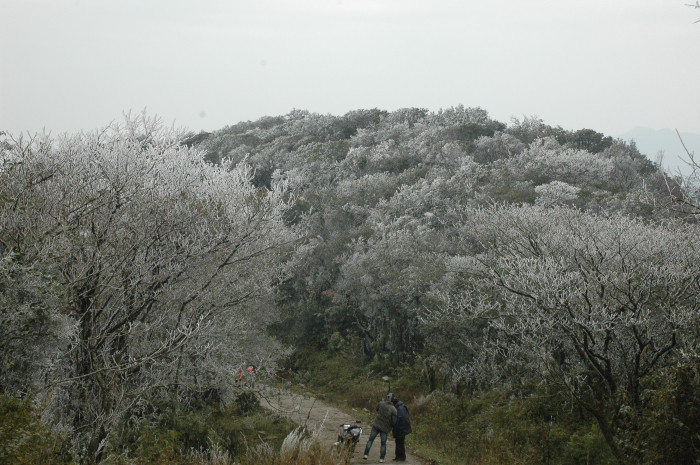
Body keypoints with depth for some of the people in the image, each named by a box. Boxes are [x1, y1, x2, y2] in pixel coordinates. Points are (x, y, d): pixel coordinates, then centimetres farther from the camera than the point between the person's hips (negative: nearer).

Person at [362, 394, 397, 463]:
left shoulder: (381, 403, -6)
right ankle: (381, 459, 7)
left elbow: (376, 409, 16)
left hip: (376, 425, 2)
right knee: (383, 443, 9)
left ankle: (366, 454, 0)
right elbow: (394, 421, -11)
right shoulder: (393, 409, -13)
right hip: (385, 428, -1)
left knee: (370, 440, 9)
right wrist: (391, 425, 11)